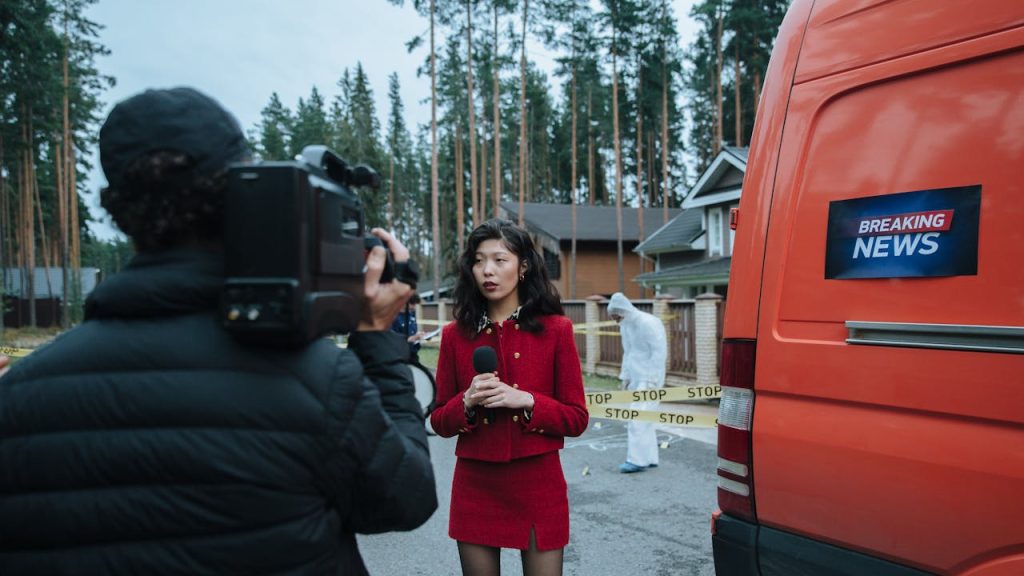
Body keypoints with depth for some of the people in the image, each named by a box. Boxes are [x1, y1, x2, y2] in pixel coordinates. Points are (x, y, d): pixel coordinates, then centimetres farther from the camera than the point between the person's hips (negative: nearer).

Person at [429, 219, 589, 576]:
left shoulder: (555, 330, -4)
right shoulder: (455, 334, 1)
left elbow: (576, 419, -2)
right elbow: (439, 422, 5)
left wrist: (527, 401, -18)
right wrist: (467, 403, -14)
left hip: (539, 486, -1)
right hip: (475, 487, 2)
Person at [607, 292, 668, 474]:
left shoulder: (649, 323, -16)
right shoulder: (625, 326, 9)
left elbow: (660, 352, -17)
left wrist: (651, 381, -19)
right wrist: (625, 377, 13)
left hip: (649, 379, -8)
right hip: (636, 378, 8)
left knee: (637, 419, -10)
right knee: (644, 419, 11)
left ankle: (637, 460, -5)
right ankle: (650, 459, 19)